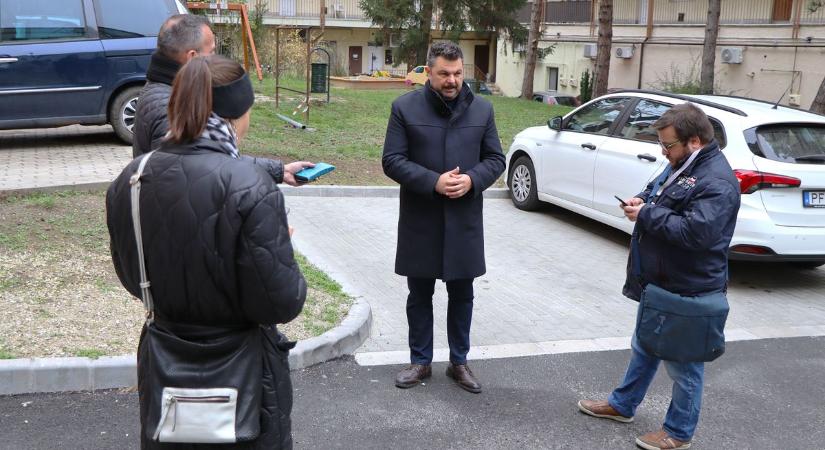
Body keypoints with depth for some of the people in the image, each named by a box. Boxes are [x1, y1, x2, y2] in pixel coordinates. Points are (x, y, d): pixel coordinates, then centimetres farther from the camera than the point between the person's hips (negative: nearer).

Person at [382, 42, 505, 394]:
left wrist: (472, 180, -15)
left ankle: (459, 362, 27)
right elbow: (392, 160, -7)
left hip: (464, 221, 2)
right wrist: (433, 182, -20)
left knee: (462, 295, 11)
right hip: (420, 220, -1)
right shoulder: (405, 107, -3)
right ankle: (420, 361, 26)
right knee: (420, 295, 11)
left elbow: (496, 159, 6)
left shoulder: (481, 109, 4)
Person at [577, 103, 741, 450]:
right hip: (659, 282, 10)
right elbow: (664, 203, 23)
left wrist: (647, 215, -23)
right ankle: (622, 405, 41)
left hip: (688, 291, -10)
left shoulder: (717, 181, -23)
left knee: (684, 363, 7)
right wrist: (643, 202, 0)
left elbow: (696, 232, -33)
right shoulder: (683, 167, 8)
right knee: (644, 347, 24)